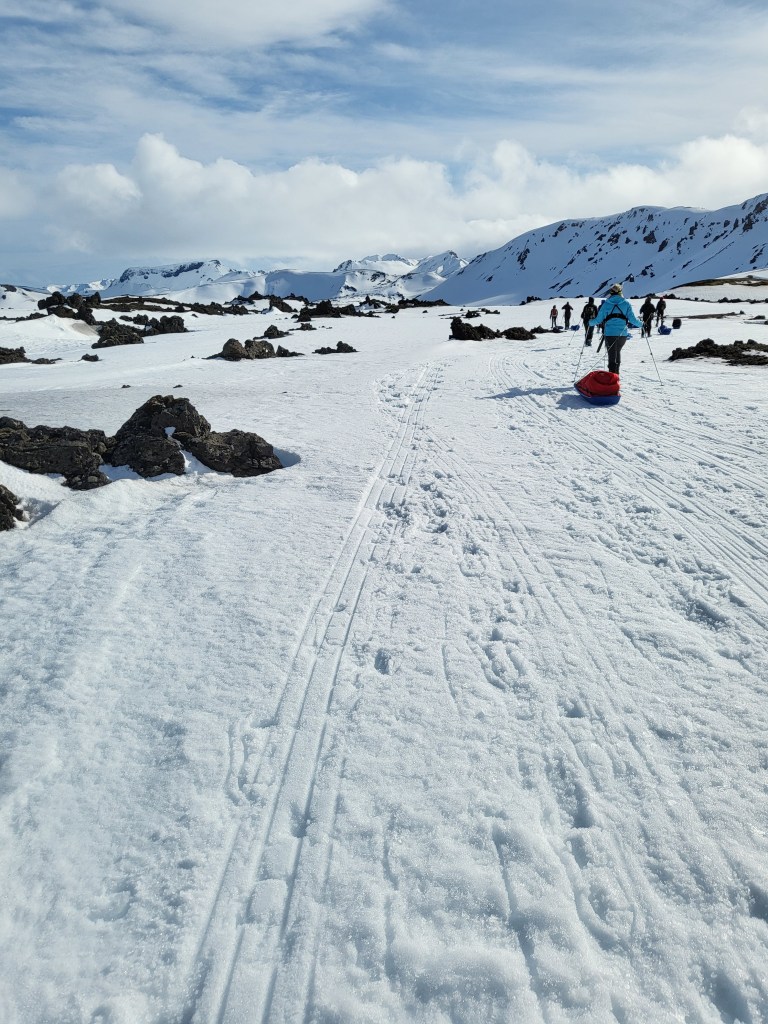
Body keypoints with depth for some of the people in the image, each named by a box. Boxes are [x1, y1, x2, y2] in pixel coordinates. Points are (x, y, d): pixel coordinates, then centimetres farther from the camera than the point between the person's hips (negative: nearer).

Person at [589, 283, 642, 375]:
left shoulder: (606, 304, 0)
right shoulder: (626, 303, 3)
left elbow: (599, 319, 2)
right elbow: (632, 319, 1)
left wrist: (590, 323, 22)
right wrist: (640, 324, 20)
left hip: (609, 333, -2)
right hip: (622, 334, 2)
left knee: (612, 355, -1)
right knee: (617, 352, 25)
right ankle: (616, 373, 30)